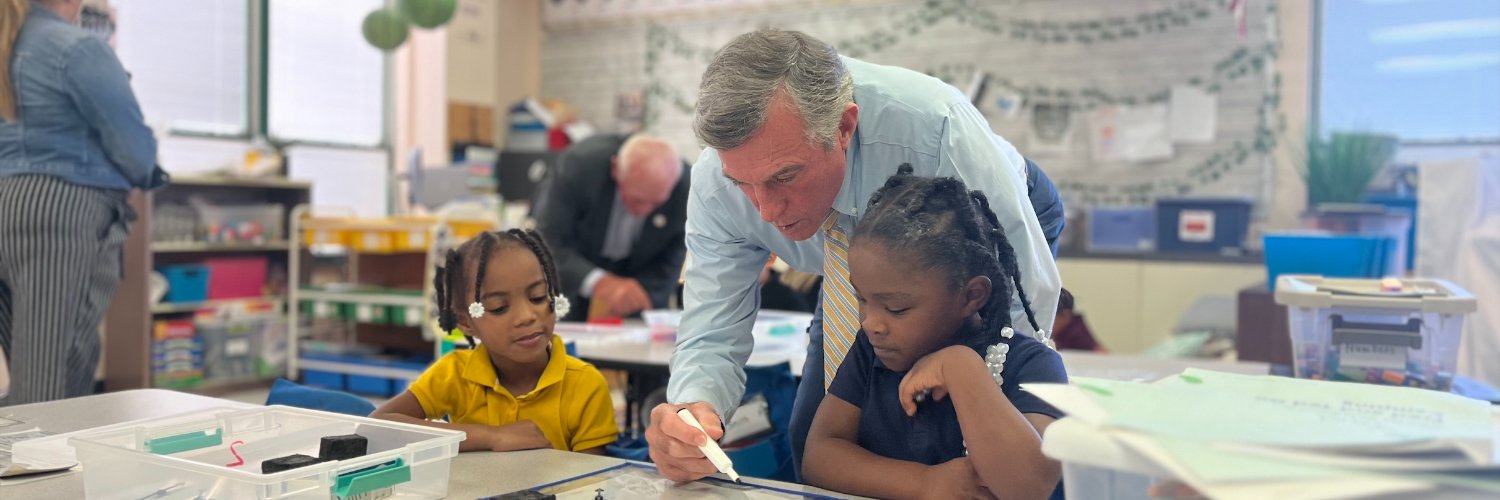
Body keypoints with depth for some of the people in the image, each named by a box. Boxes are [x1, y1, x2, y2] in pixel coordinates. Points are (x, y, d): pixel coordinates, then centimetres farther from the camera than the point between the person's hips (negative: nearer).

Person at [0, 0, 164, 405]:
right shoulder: (77, 48, -8)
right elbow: (135, 148, -8)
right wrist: (142, 175, 14)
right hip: (63, 213, -8)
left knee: (32, 374, 12)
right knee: (55, 381, -8)